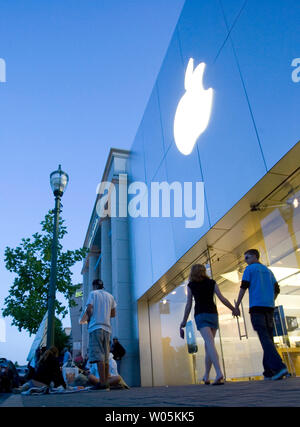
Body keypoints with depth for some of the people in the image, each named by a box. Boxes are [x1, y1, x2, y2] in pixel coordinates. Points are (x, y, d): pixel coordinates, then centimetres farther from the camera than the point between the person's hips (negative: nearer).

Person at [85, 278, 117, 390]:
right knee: (106, 357, 9)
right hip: (107, 327, 5)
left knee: (98, 355, -8)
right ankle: (106, 383, 10)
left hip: (95, 326, -5)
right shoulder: (110, 296, 18)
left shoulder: (93, 293, 3)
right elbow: (113, 314, 18)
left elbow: (89, 309, -10)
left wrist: (89, 318, 7)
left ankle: (102, 382, -13)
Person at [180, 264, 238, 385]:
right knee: (208, 345, 14)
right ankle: (206, 376, 19)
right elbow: (222, 298, 2)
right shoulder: (212, 282, 10)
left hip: (200, 316, -3)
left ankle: (219, 373, -34)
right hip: (213, 315, 3)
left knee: (210, 344, -16)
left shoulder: (191, 285, 6)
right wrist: (233, 309, 16)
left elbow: (188, 305, 1)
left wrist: (184, 322, 7)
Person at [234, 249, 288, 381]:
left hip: (256, 306, -6)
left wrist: (236, 306, -1)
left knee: (265, 338, -11)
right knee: (268, 338, 7)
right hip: (269, 307, 6)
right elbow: (277, 290, 19)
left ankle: (279, 366, -24)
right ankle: (269, 372, 7)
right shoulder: (268, 271, 21)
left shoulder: (249, 269, 3)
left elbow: (243, 288, -4)